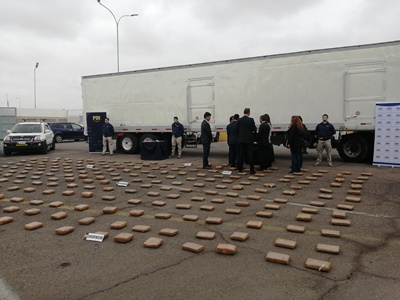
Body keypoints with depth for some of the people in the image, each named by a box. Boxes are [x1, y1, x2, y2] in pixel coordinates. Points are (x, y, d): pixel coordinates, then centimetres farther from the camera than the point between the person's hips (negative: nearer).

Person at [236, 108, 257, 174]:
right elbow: (254, 129, -9)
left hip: (241, 139, 3)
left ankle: (240, 168, 10)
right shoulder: (251, 120, -9)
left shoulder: (239, 120, 1)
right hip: (249, 139, -3)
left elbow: (237, 130, 4)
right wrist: (254, 132, 13)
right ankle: (252, 170, 0)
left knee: (241, 154, 8)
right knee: (250, 155, -1)